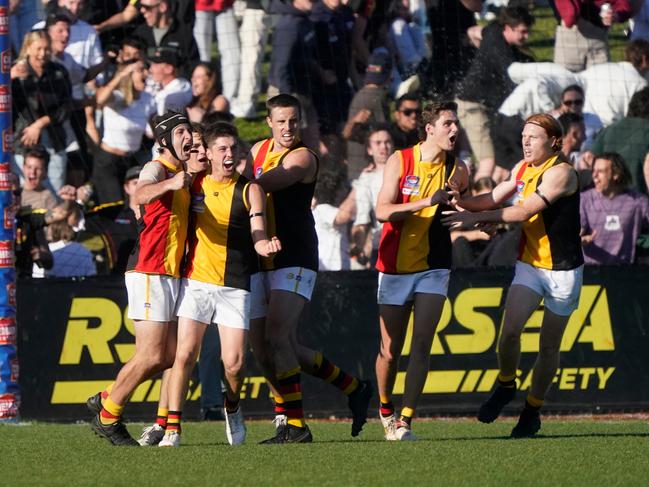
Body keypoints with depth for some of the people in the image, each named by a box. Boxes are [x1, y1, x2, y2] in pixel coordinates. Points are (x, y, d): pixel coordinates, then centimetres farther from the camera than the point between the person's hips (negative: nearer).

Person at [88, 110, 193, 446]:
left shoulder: (181, 175, 18)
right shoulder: (156, 169, -10)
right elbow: (141, 194, -35)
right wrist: (169, 184, -55)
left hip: (171, 274, 9)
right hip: (149, 273, -9)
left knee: (169, 356, 9)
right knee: (151, 356, -9)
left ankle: (106, 401, 23)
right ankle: (107, 418, 7)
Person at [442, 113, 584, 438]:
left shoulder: (561, 172, -17)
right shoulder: (522, 169, 7)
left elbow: (525, 211, -22)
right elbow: (493, 200, 14)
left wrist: (478, 217, -21)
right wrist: (459, 200, -4)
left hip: (563, 270, -5)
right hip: (529, 264, 5)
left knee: (549, 345, 5)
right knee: (509, 328, -15)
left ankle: (533, 410, 19)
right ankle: (505, 385, 10)